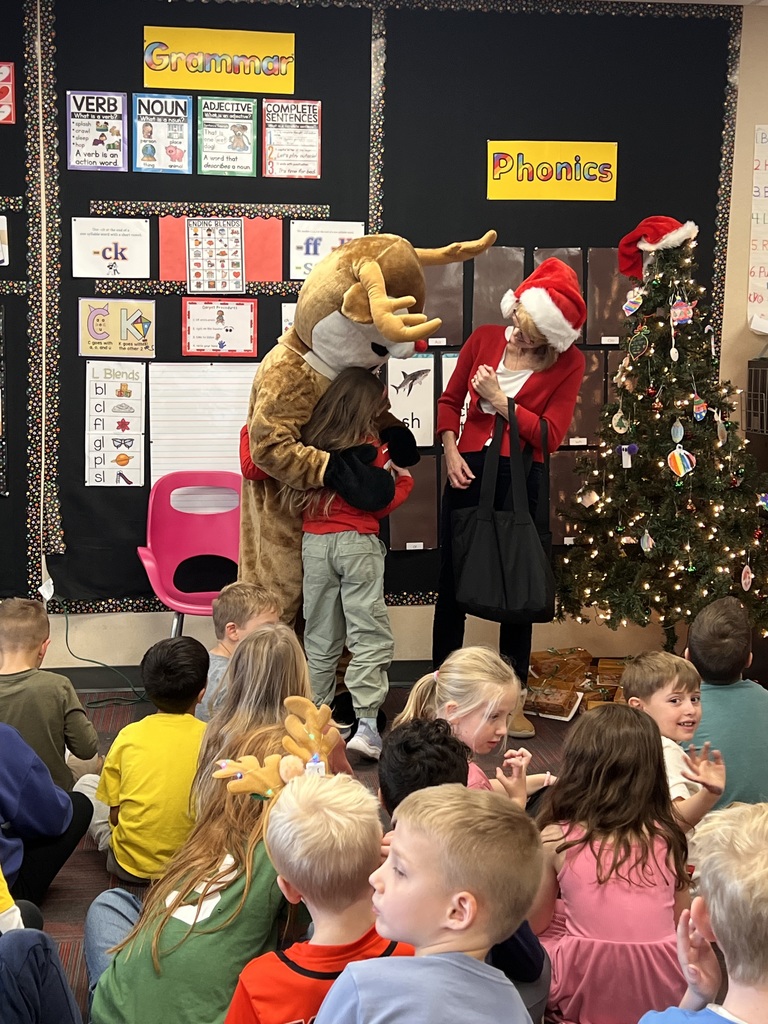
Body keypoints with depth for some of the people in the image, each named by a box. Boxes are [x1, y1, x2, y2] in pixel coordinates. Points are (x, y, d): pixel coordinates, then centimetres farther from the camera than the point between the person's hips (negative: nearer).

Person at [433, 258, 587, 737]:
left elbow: (551, 436, -11)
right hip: (468, 471, 2)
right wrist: (450, 450, -3)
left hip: (521, 480, -2)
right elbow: (450, 400, 11)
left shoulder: (569, 364, -6)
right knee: (451, 585, 7)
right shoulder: (484, 339, 1)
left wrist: (501, 401, -14)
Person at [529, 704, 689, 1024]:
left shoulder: (556, 839, -8)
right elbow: (679, 919, 7)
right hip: (665, 993, 3)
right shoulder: (667, 837, -3)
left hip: (587, 996, -3)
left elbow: (534, 922, 4)